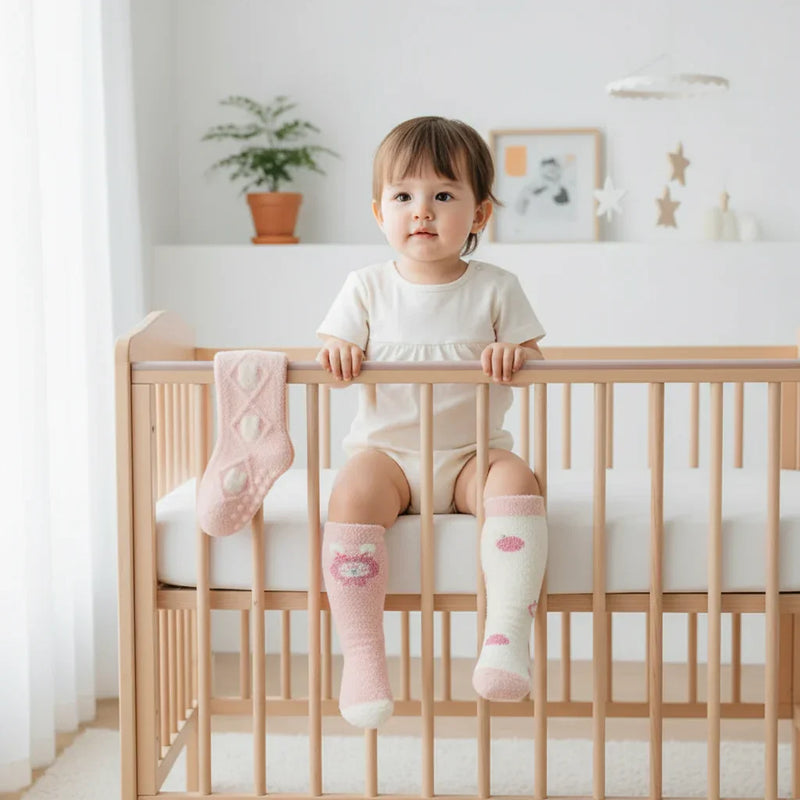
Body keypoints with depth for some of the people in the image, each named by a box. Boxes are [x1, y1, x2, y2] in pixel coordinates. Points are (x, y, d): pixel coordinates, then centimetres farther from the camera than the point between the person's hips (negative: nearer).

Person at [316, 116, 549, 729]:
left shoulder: (495, 289, 4)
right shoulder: (367, 288, 6)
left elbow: (534, 358, 2)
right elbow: (332, 349, 4)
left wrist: (515, 354, -22)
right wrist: (336, 352, -21)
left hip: (471, 454, 0)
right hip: (387, 452, 0)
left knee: (517, 480, -32)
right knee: (354, 491, -32)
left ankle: (509, 633, -34)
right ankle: (362, 655, -29)